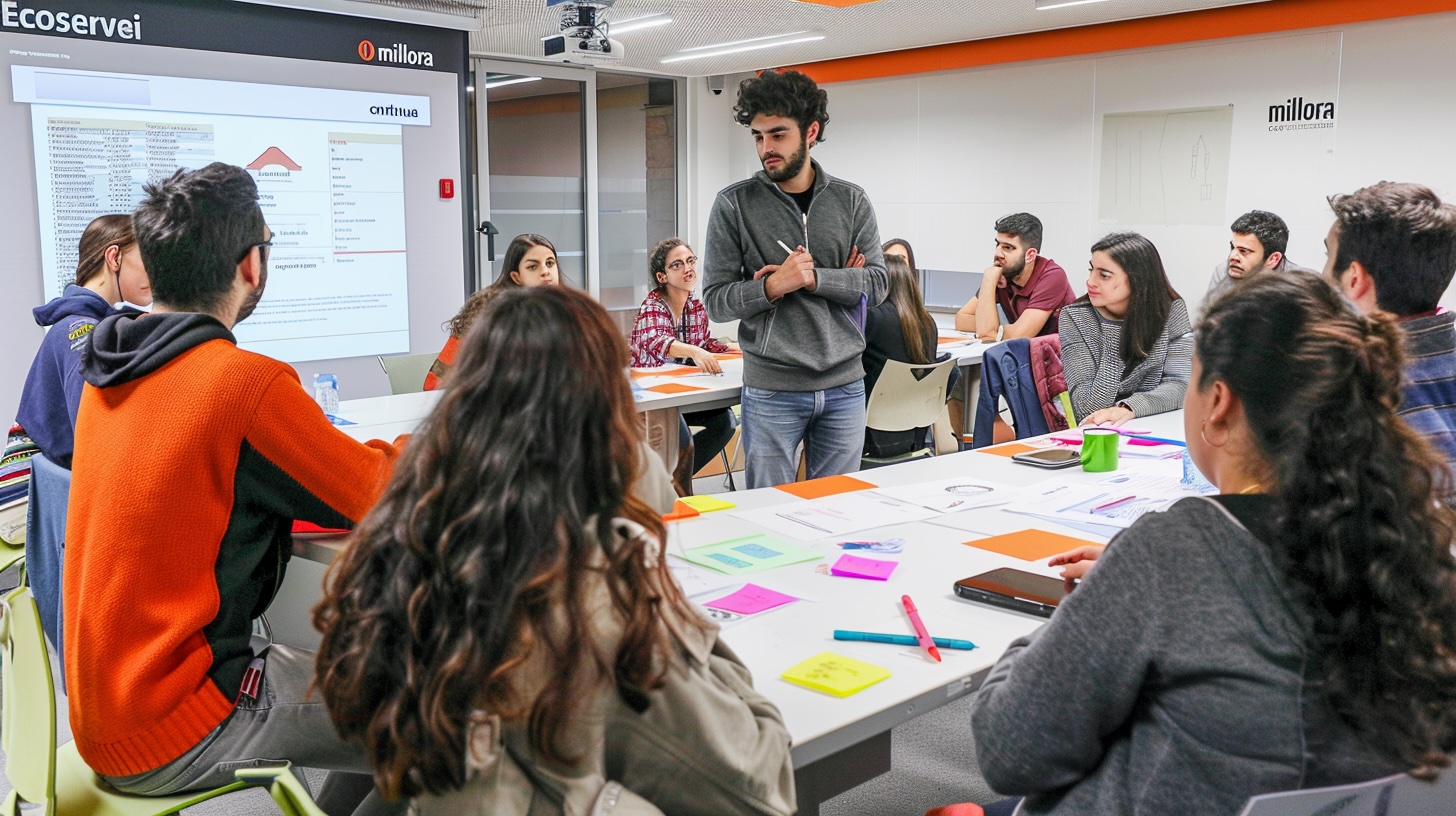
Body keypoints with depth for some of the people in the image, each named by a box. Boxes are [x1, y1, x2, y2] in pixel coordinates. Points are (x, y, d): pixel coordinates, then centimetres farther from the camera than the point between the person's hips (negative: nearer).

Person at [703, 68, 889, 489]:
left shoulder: (851, 201, 5)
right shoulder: (734, 205, -3)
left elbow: (877, 282, 0)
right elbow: (715, 299, -4)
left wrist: (813, 278, -14)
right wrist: (772, 287, -21)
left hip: (844, 386, 3)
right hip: (771, 390, -2)